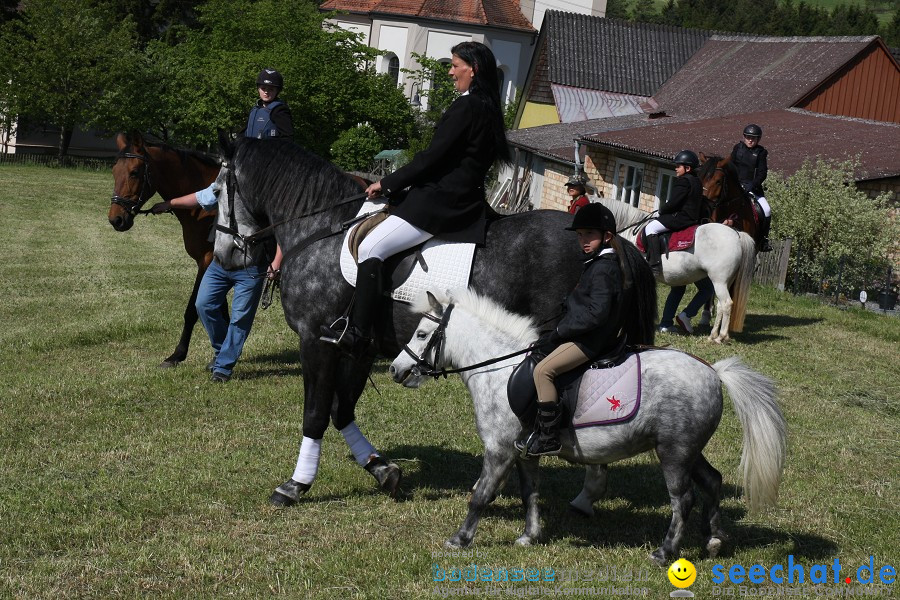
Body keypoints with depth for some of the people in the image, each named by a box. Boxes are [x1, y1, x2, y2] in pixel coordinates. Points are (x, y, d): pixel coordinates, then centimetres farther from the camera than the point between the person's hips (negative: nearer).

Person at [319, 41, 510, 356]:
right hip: (464, 201, 11)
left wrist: (387, 184, -6)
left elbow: (431, 158, -16)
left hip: (440, 202, -11)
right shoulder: (488, 109, 16)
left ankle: (357, 333, -23)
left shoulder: (466, 107, -14)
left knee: (371, 248, -17)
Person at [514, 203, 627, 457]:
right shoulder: (596, 262, 14)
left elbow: (596, 313, -25)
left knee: (543, 369, -22)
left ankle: (548, 438, -20)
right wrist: (559, 329, 14)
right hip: (585, 332, 12)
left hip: (592, 339, -12)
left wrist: (558, 332, -20)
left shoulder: (603, 269, -18)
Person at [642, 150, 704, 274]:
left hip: (682, 217, -11)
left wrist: (661, 210, 1)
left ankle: (654, 264, -24)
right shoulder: (697, 181, 18)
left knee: (650, 228, -14)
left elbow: (673, 203, -19)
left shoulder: (682, 181, -13)